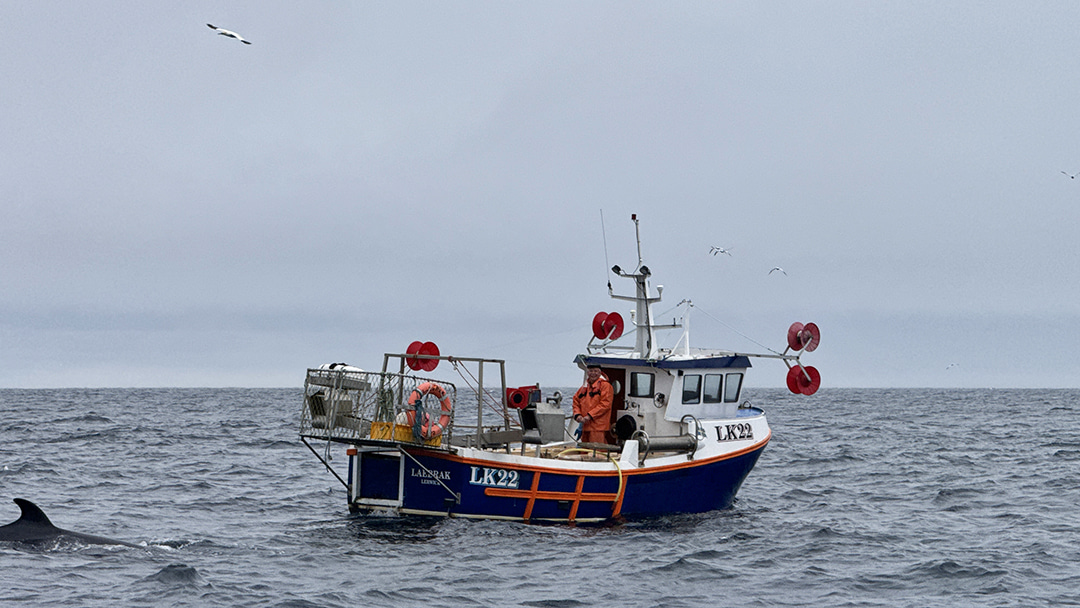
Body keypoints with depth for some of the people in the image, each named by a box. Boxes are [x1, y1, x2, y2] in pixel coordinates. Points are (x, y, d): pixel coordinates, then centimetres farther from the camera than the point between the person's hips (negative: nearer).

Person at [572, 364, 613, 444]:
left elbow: (605, 404, -12)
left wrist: (590, 415, -17)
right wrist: (577, 415, 0)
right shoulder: (584, 387, 19)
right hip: (585, 427, 8)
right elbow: (576, 401, 20)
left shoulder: (605, 386, -3)